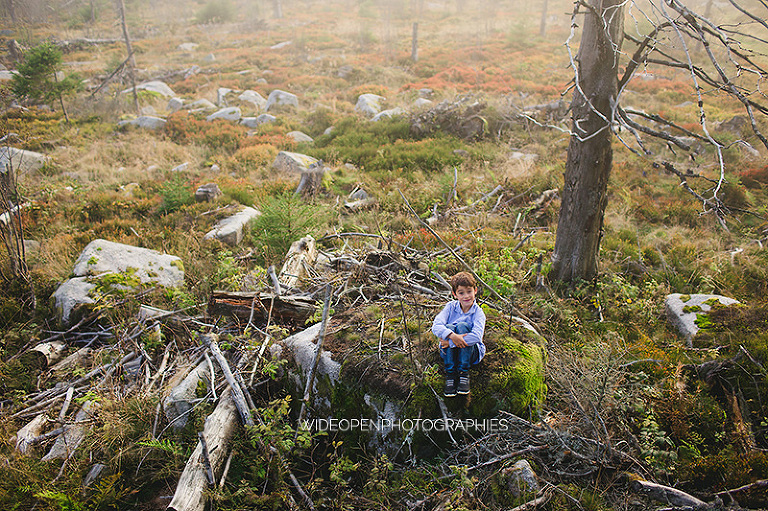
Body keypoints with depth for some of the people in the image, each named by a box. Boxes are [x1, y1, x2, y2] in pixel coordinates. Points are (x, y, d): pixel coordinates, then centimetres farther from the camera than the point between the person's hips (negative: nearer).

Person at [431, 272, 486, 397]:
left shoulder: (478, 312, -11)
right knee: (449, 327, -26)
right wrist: (452, 336, -38)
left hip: (471, 352, -2)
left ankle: (463, 373, -22)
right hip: (449, 352, 2)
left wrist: (451, 342, -31)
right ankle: (450, 374, -22)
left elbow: (476, 336, -28)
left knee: (463, 325, -26)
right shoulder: (451, 307, -5)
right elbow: (436, 326, -19)